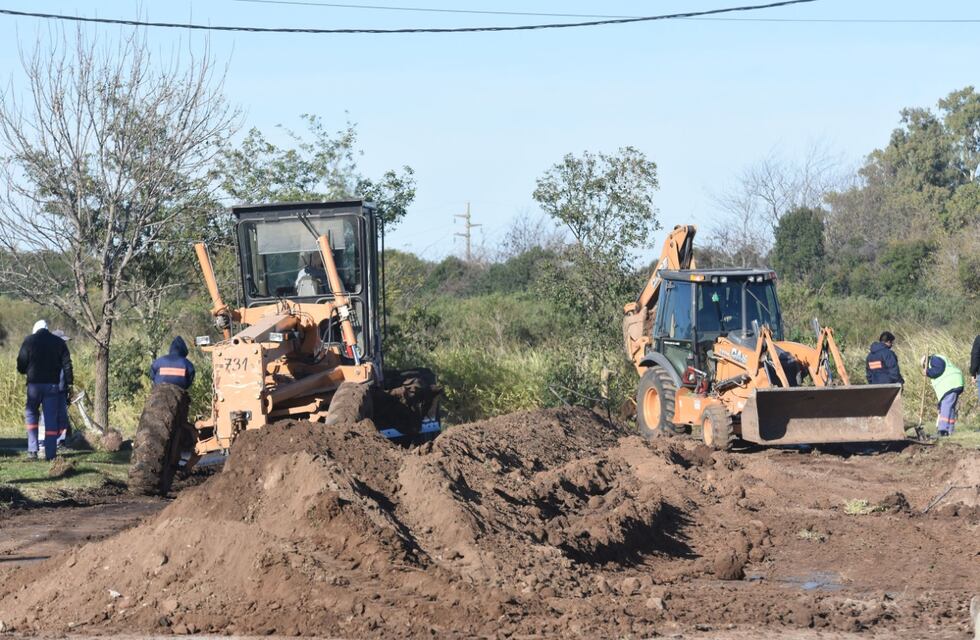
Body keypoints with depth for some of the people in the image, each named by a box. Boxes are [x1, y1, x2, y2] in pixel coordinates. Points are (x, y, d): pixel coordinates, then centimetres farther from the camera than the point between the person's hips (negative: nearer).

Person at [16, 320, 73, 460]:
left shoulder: (29, 341, 0)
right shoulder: (59, 342, 6)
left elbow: (21, 363, -1)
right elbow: (67, 364, 3)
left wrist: (24, 371, 21)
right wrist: (69, 384, 5)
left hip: (34, 384, -1)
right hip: (53, 385, 1)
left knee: (31, 413, 15)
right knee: (51, 418, 3)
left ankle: (32, 448, 3)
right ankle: (50, 453, 0)